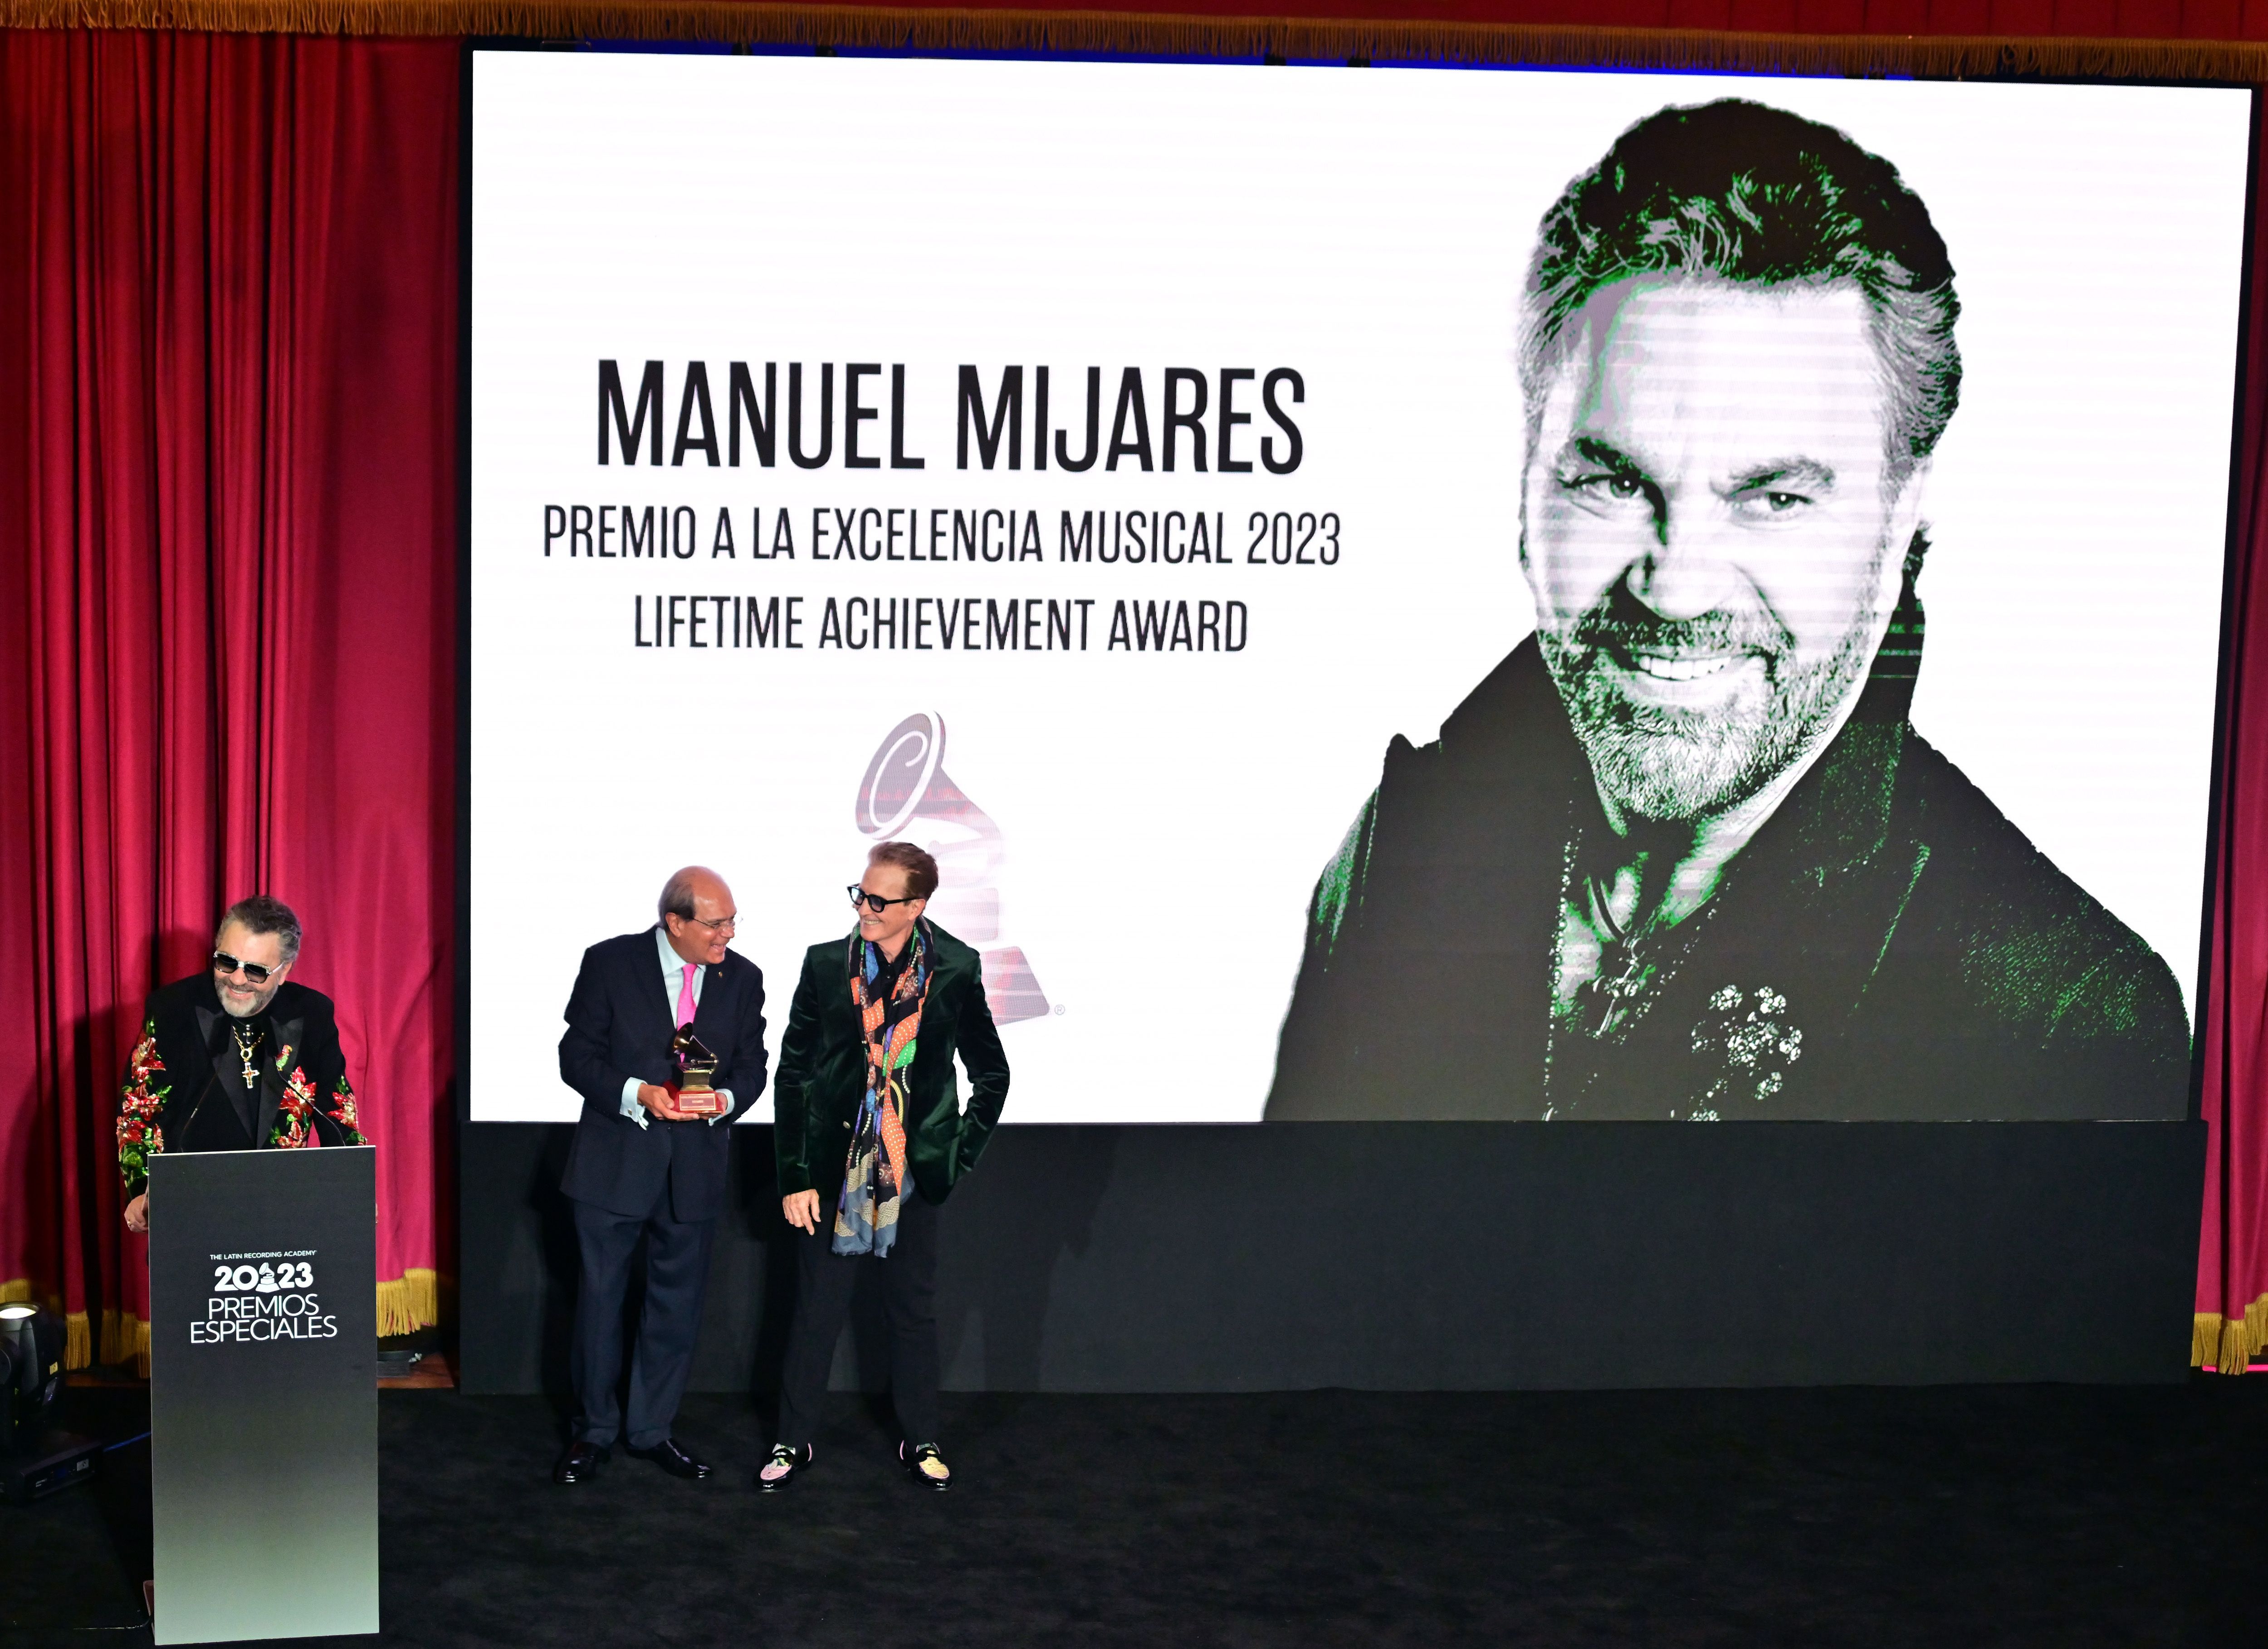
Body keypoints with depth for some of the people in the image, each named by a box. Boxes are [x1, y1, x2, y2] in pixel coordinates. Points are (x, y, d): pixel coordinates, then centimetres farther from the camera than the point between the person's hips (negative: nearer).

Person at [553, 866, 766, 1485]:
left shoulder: (743, 978, 2)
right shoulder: (610, 963, -7)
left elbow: (751, 1064, 8)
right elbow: (577, 1057, -6)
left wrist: (725, 1099, -14)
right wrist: (637, 1094, -22)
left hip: (695, 1165, 3)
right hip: (615, 1161, -3)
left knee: (677, 1300, 10)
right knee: (600, 1297, 5)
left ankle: (651, 1430, 25)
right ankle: (594, 1432, 20)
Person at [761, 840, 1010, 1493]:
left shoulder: (955, 972, -5)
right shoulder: (826, 964, -4)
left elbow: (992, 1075, 7)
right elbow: (793, 1074, -1)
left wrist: (961, 1153, 1)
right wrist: (794, 1176, -5)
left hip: (913, 1170, 0)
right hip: (834, 1168, 0)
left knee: (914, 1310, 12)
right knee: (816, 1311, 8)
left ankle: (921, 1441, 26)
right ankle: (795, 1441, 22)